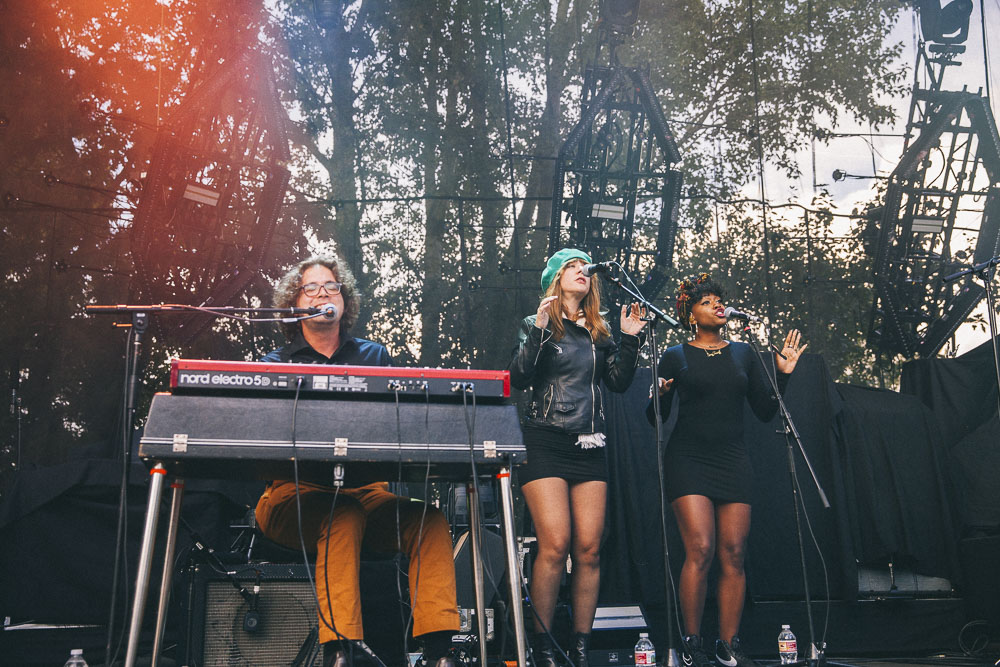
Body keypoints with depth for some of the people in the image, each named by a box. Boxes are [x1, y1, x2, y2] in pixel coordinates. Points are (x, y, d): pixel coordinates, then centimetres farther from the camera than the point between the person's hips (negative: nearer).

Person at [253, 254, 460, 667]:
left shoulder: (374, 356, 20)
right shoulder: (276, 364, 14)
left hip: (371, 489, 2)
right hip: (299, 492, -2)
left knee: (429, 521, -27)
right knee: (343, 516, -36)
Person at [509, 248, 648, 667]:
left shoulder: (598, 333, 17)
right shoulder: (537, 325, 5)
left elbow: (619, 383, 12)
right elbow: (519, 379, -7)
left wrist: (630, 339, 4)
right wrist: (538, 330, -16)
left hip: (589, 446, 5)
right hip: (545, 443, -4)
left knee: (589, 549, -1)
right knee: (555, 545, -12)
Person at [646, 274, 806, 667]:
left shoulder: (743, 354, 14)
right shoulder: (676, 357, 4)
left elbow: (766, 411, 13)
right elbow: (655, 418, 4)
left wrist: (783, 375, 2)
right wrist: (660, 394, -16)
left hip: (733, 461, 3)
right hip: (688, 460, -3)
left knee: (733, 554, -1)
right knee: (700, 550, -13)